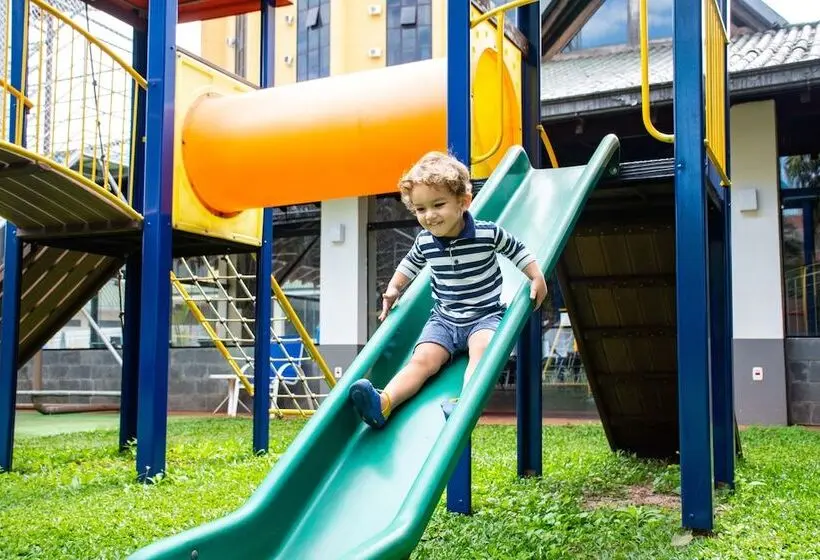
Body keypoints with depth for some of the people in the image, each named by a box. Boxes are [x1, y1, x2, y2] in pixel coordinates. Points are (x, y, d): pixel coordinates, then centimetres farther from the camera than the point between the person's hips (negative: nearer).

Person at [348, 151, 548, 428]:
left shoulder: (489, 233, -11)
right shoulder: (425, 241, -1)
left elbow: (518, 251, 5)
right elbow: (410, 264, 21)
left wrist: (537, 278, -1)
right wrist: (393, 288, 12)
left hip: (485, 315, -2)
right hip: (444, 319, 2)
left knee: (482, 349, -34)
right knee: (423, 359, -19)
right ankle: (382, 403, -41)